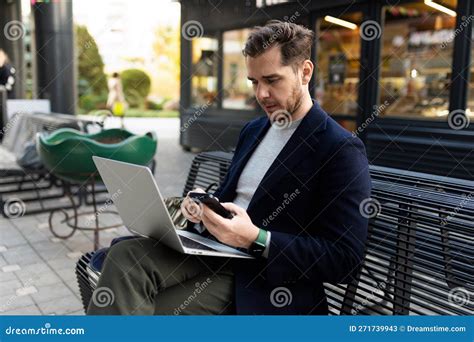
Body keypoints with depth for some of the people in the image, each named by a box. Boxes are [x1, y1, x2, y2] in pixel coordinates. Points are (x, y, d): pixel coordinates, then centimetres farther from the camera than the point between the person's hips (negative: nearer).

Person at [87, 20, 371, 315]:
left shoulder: (342, 149, -9)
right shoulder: (252, 130, 15)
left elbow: (345, 259, -13)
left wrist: (255, 239, -21)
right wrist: (204, 208, 0)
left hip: (263, 279, -6)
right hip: (213, 248, 6)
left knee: (148, 309, -23)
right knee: (125, 256, -20)